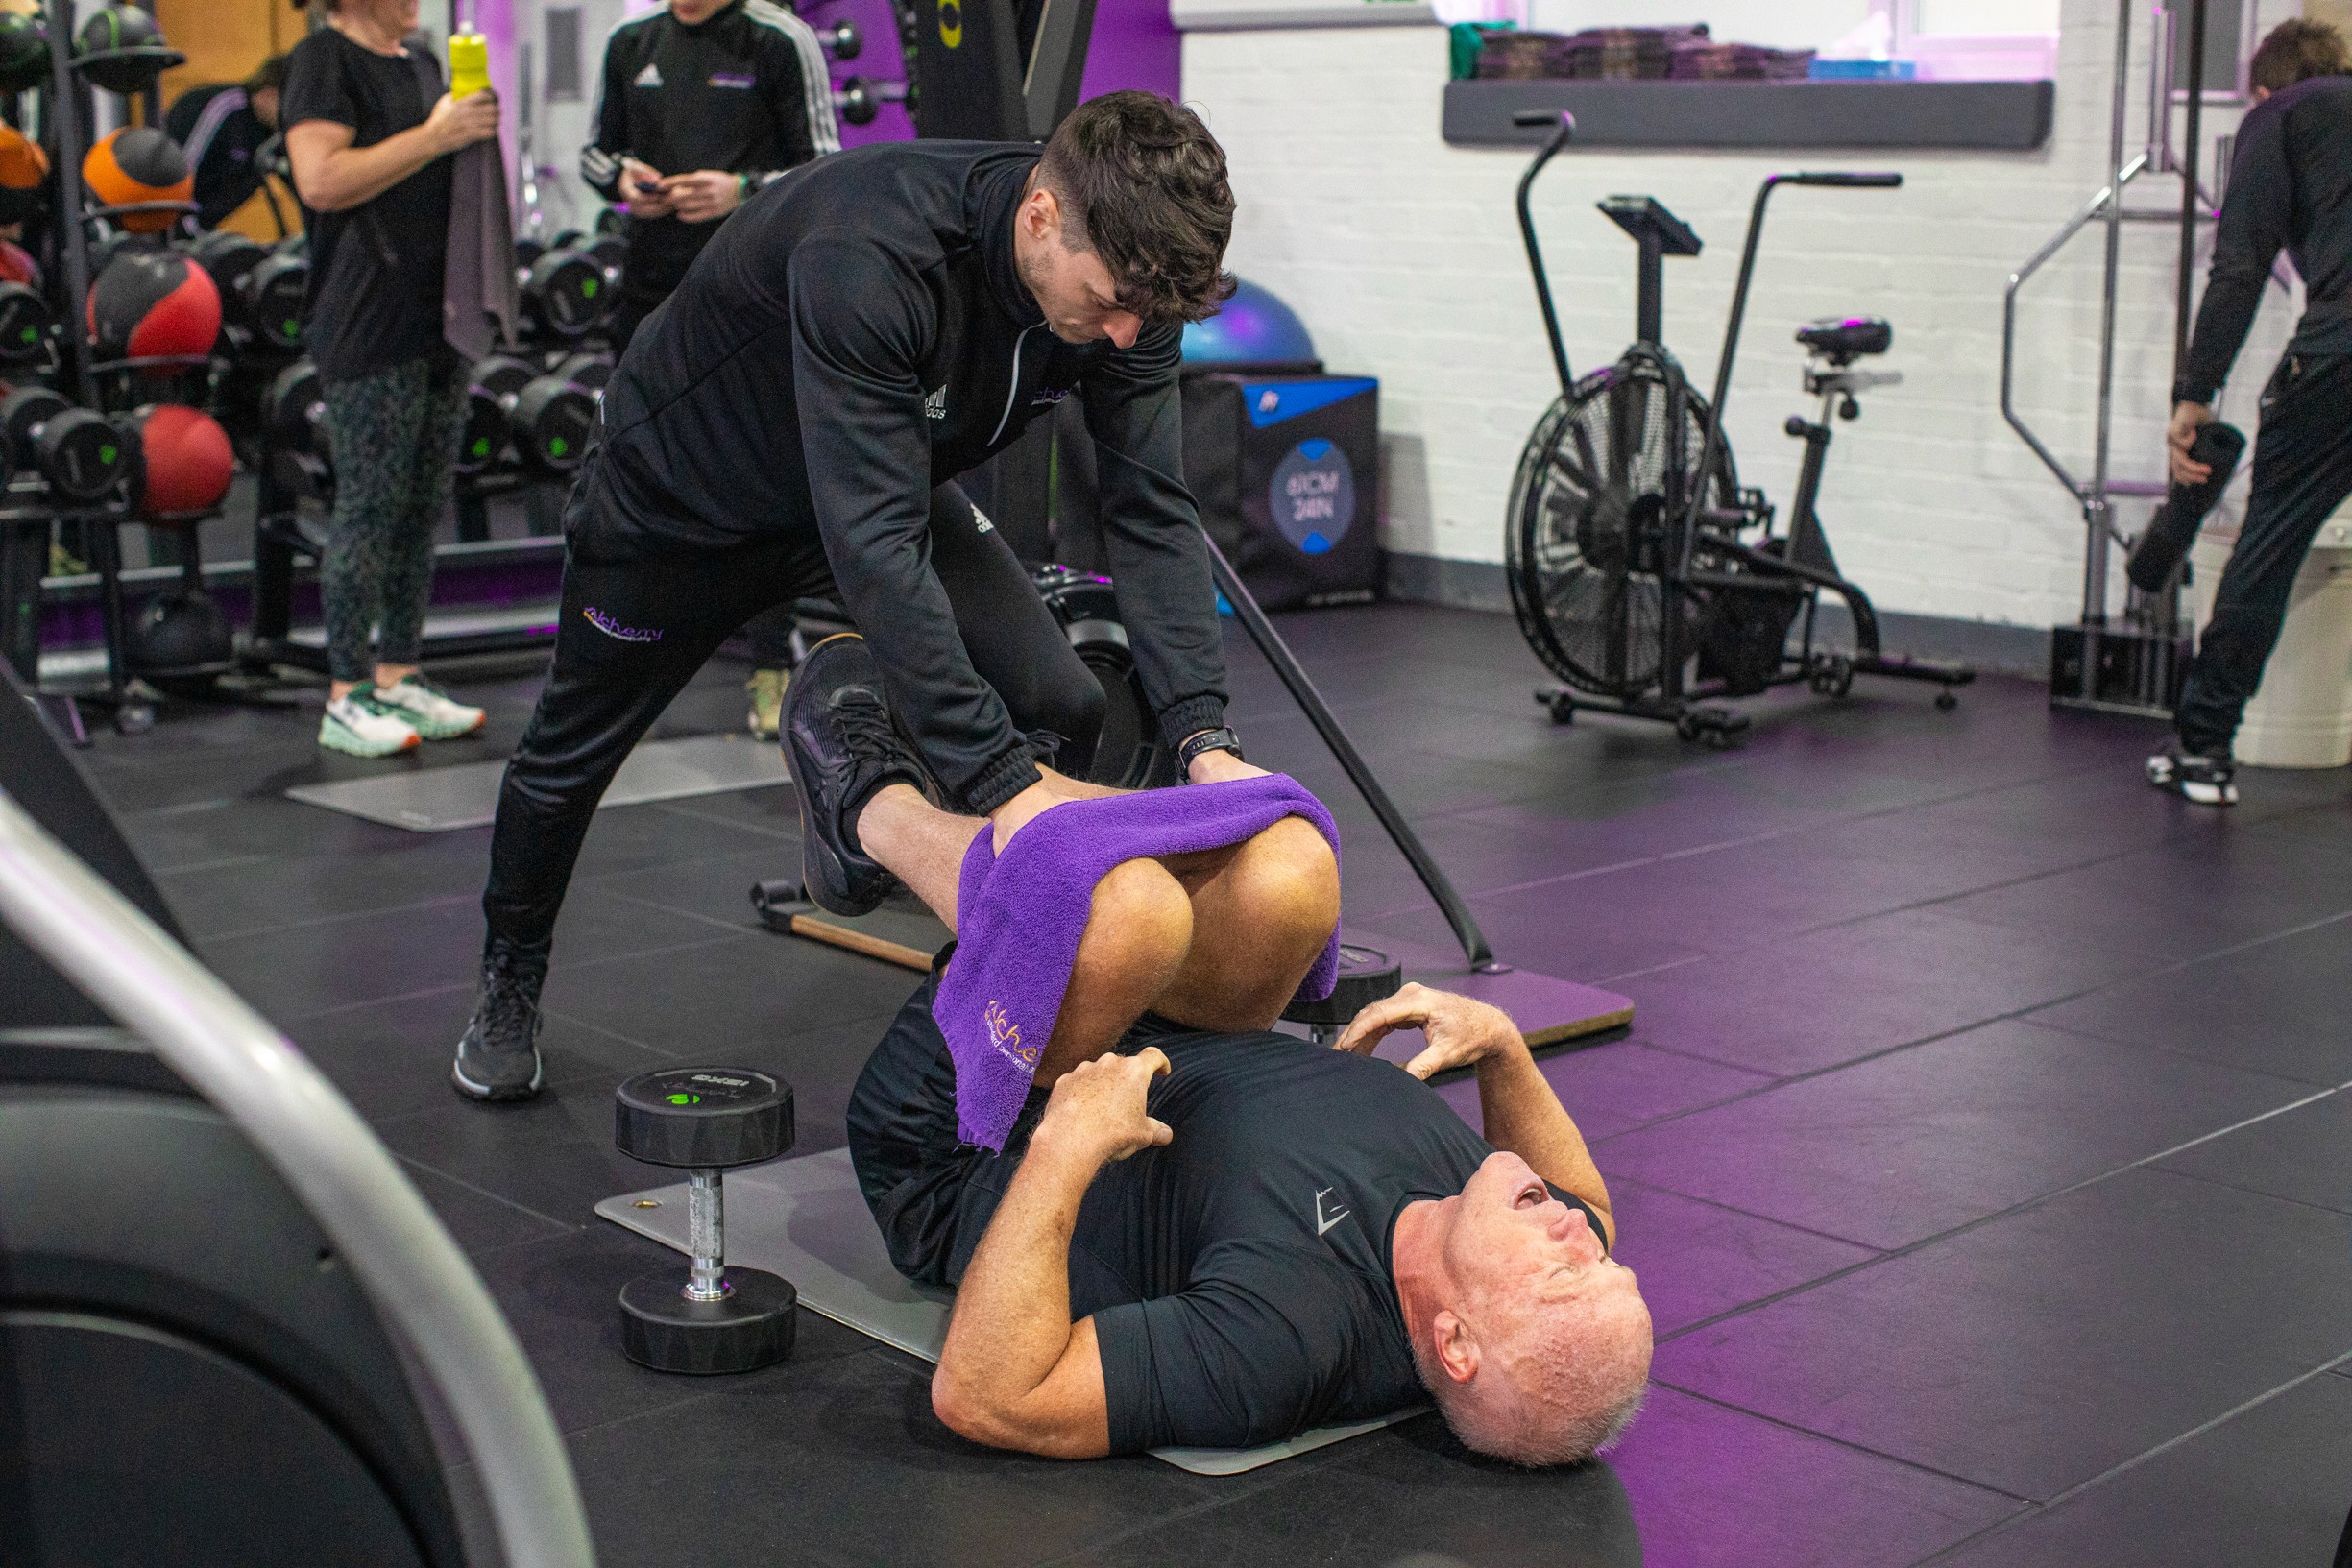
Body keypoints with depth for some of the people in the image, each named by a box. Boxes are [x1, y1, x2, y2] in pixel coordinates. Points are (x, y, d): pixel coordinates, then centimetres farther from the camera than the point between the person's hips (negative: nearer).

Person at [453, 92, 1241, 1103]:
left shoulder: (1120, 274, -24)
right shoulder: (867, 256, -44)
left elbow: (1153, 514, -22)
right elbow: (873, 545, -48)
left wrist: (1205, 735, -35)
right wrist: (998, 782, -52)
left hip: (883, 476, 5)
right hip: (683, 489, -5)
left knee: (1058, 713, -13)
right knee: (572, 752, 13)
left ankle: (851, 811, 18)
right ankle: (507, 984, 43)